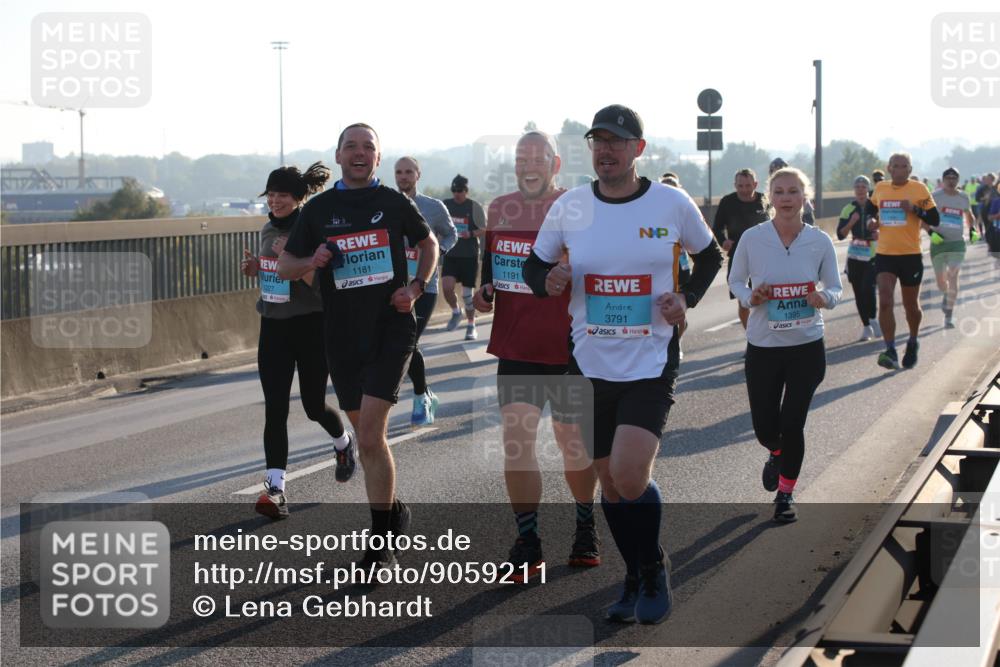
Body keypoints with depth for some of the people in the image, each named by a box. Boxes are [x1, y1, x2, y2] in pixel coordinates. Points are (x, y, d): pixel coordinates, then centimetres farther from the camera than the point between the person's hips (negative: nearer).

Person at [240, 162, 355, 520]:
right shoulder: (268, 230, 8)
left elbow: (325, 286, -18)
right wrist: (254, 268, 3)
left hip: (310, 327, -5)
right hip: (273, 327, 5)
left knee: (313, 405, 8)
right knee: (275, 408, -5)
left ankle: (343, 443, 42)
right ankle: (275, 488, -9)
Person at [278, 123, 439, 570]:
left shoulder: (394, 203, 2)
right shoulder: (319, 209, 6)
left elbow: (428, 244, 17)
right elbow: (284, 266, 10)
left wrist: (416, 287, 0)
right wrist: (311, 262, -12)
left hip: (391, 328, -3)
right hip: (342, 336, 3)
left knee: (370, 436, -13)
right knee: (365, 435, 12)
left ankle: (381, 542, -5)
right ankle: (393, 509, 34)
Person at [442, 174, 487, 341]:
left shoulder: (475, 207, -3)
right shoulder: (445, 205, 7)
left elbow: (484, 230, -4)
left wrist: (471, 234, -22)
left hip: (470, 256, -3)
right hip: (450, 254, 3)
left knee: (468, 292, 0)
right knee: (446, 286, -13)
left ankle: (471, 326, 13)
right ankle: (456, 312, 15)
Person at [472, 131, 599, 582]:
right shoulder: (499, 210, 6)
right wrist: (485, 291, 2)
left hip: (567, 349, -3)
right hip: (514, 347, 3)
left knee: (572, 440, 10)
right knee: (516, 437, -6)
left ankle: (586, 527, 33)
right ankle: (527, 542, 2)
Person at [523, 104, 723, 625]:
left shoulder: (672, 204, -5)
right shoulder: (569, 206, 0)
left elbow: (710, 256, 12)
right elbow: (534, 267, 11)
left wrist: (686, 299, -4)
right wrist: (548, 281, -12)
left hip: (650, 363, -3)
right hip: (590, 365, 3)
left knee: (630, 476, -17)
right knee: (610, 483, 10)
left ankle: (654, 570, 9)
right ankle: (636, 579, 31)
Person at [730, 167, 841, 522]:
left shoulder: (820, 241, -6)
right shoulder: (752, 238, -7)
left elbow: (835, 288, 4)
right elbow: (735, 280, 6)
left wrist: (824, 298, -18)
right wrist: (750, 298, -15)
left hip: (807, 346, 0)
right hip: (763, 346, 0)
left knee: (792, 423, -1)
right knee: (764, 428, 4)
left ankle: (786, 492, 23)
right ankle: (777, 454, 43)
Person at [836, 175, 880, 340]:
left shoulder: (876, 206, -2)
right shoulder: (848, 209, 3)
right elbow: (840, 234, -2)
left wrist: (881, 234, -12)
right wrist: (851, 222, -18)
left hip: (874, 254, -3)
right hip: (855, 255, 3)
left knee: (868, 288, -18)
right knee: (859, 293, 4)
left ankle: (873, 319, 3)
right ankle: (866, 326, 15)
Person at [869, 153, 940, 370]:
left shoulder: (919, 189, -4)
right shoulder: (880, 189, 6)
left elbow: (935, 220, -6)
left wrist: (914, 209, -21)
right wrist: (873, 221, 5)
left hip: (911, 255, -2)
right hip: (884, 254, 2)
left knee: (911, 306, 12)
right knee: (885, 302, -16)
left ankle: (913, 342, 38)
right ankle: (890, 351, -16)